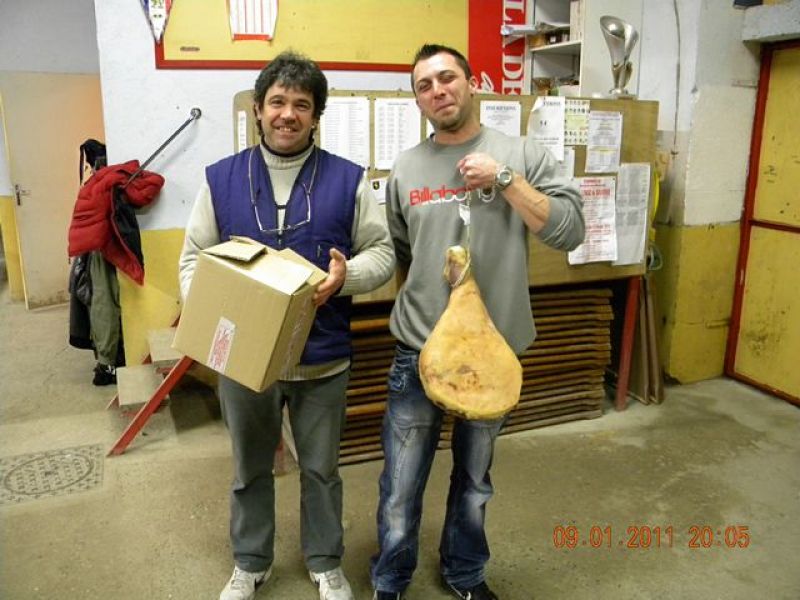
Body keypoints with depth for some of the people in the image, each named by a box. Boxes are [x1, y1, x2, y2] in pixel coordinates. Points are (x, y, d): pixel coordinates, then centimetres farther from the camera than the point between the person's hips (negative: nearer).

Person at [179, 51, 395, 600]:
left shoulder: (348, 179, -4)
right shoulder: (221, 178, 0)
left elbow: (382, 252, -1)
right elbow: (194, 257, 3)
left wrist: (346, 275, -22)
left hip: (322, 357, -1)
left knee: (321, 468, 16)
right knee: (250, 468, 19)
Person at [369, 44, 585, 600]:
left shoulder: (521, 154, -1)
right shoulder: (405, 168, 3)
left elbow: (570, 231, -9)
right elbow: (393, 255, 11)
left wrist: (504, 178, -15)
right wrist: (423, 300, 0)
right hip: (419, 351, 1)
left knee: (475, 482, 19)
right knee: (401, 488, 9)